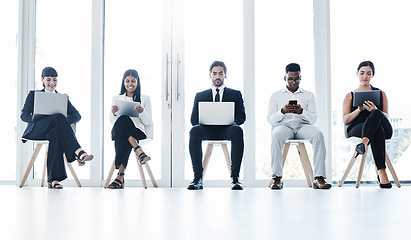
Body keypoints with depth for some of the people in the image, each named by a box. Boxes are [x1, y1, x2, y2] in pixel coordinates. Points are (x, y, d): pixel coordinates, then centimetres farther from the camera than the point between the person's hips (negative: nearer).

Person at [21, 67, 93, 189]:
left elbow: (77, 115, 9)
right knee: (58, 116, -33)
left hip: (55, 131, 2)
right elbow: (24, 115, 4)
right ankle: (78, 153, -50)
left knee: (55, 133, -39)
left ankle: (53, 179, -45)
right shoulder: (33, 94, 18)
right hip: (35, 131, -2)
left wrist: (64, 122, -15)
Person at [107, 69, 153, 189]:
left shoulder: (145, 99, 16)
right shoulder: (116, 98, 20)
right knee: (122, 119, -35)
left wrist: (142, 112, -12)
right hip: (118, 130, 1)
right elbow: (112, 121, 12)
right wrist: (114, 113, -10)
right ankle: (139, 151, -45)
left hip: (138, 131, -1)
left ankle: (120, 176, -41)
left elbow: (148, 122, 7)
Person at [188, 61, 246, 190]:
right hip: (207, 130, 1)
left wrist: (234, 122, -12)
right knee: (195, 131, -35)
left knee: (237, 130, -37)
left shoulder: (235, 94, 24)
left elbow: (241, 116, 12)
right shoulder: (200, 96, 26)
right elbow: (194, 119, 15)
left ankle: (235, 178, -37)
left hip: (226, 130, -1)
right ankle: (198, 178, -33)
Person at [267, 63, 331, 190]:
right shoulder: (276, 95, 19)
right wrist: (282, 111, -12)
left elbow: (313, 119, 9)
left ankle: (319, 178, -36)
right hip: (283, 125, -1)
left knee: (318, 135, -33)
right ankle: (277, 178, -37)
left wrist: (302, 111, -13)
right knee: (276, 135, -38)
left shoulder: (308, 95, 21)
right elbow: (270, 120, 8)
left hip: (303, 125, 1)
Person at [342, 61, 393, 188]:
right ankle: (381, 173, -50)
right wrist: (359, 109, -10)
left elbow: (386, 117, 11)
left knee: (377, 114, -37)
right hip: (356, 129, -1)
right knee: (378, 132, -40)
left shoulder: (381, 94, 22)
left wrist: (375, 110, -12)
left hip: (384, 128, 1)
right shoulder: (350, 96, 20)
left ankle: (364, 142, -58)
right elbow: (345, 120, 9)